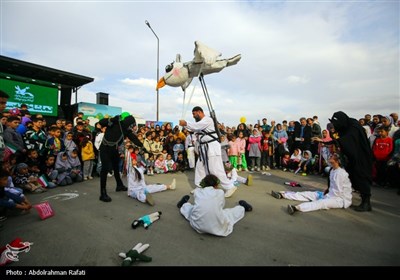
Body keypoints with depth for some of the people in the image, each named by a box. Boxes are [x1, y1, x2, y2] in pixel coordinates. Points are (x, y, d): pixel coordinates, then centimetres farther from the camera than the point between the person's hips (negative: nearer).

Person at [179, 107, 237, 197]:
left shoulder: (208, 119, -13)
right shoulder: (200, 122, 17)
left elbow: (197, 126, -27)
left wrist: (185, 123, -19)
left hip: (212, 147, -10)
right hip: (205, 148, 10)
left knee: (215, 169, -9)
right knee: (200, 167, 13)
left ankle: (230, 187, 2)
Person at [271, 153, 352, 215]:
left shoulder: (340, 173, -19)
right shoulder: (333, 170, 8)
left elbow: (338, 191, -20)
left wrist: (325, 196, -14)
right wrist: (327, 191, 2)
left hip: (342, 198, -9)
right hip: (332, 194, 9)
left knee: (321, 202, -37)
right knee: (308, 194, -2)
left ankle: (297, 208, -63)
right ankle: (282, 194, -7)